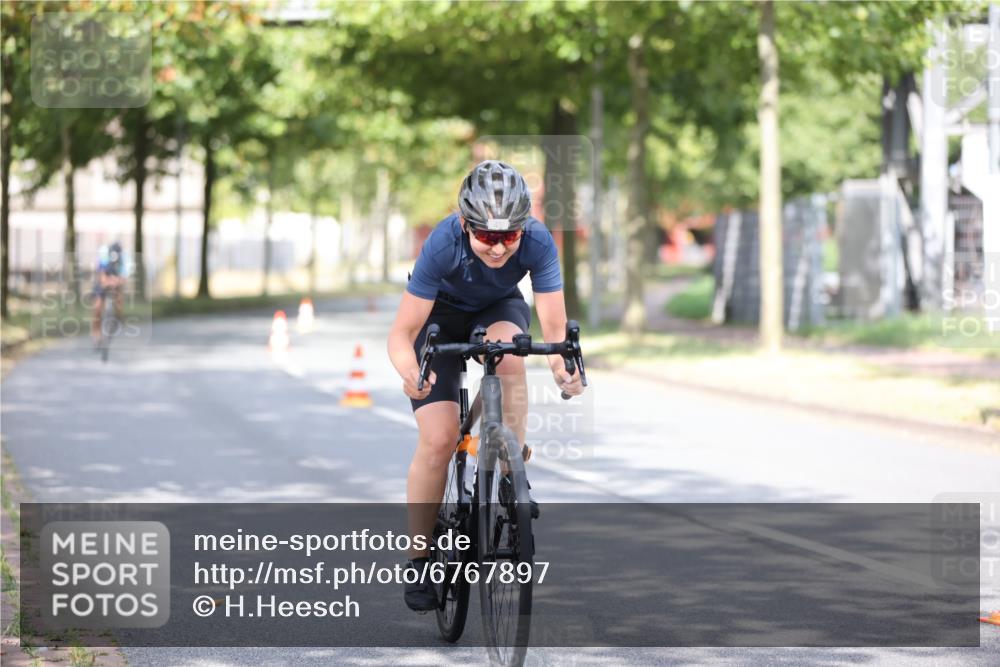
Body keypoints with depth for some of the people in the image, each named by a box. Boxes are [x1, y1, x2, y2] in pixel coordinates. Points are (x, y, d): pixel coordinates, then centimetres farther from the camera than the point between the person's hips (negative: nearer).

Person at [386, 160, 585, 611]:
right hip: (440, 315, -1)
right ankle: (419, 558, 0)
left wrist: (562, 366, -53)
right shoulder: (443, 244, -36)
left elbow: (554, 328, -31)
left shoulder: (537, 243, -32)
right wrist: (409, 371, -56)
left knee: (507, 352, -36)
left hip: (500, 308, 1)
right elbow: (402, 332, -35)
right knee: (438, 440, -15)